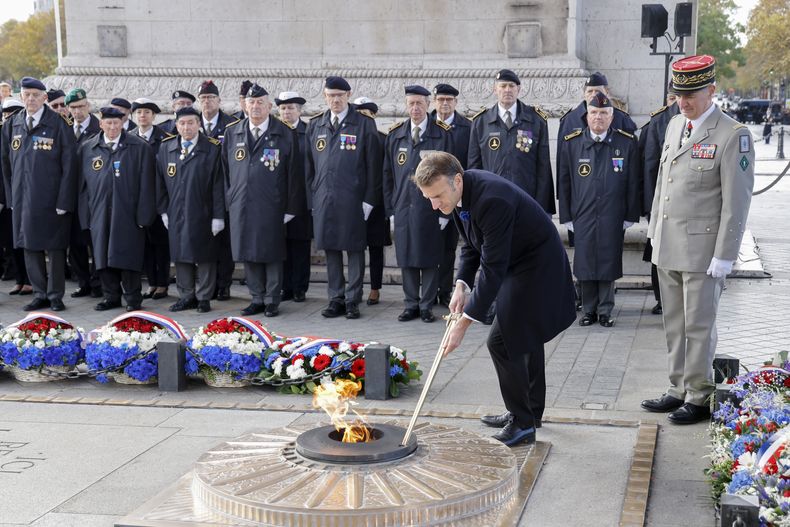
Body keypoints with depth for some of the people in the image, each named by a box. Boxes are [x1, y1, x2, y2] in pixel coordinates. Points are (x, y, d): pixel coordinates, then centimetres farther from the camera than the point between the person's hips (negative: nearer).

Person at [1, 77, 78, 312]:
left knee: (54, 247, 2)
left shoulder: (58, 124, -6)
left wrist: (64, 200, -13)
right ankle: (40, 294, 20)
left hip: (50, 198, -5)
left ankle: (56, 295, 13)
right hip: (23, 197, 5)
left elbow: (69, 164, -8)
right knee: (30, 247, 9)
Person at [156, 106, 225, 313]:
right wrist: (163, 210, 7)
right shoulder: (165, 148, 8)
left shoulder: (212, 149, -4)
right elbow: (160, 182, 12)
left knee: (205, 257, 2)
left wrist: (218, 216, -10)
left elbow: (218, 185, -6)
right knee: (180, 256, 9)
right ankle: (187, 296, 20)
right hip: (176, 215, 4)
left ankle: (204, 298, 13)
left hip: (203, 215, -4)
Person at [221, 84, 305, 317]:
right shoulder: (232, 133, 10)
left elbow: (294, 173, -2)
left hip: (271, 207, -3)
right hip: (241, 206, 4)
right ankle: (257, 299, 18)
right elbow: (225, 169, 15)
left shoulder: (286, 134, -1)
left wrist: (291, 208, -5)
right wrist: (228, 199, 9)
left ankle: (272, 300, 12)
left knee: (271, 253, 2)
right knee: (248, 254, 8)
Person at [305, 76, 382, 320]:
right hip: (324, 199, 4)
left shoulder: (364, 124, -1)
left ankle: (352, 300, 10)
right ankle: (336, 299, 17)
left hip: (353, 199, -4)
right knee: (331, 250, 8)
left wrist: (369, 199, -8)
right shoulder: (315, 125, 11)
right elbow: (309, 165, 14)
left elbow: (373, 165, -3)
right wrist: (311, 197, 7)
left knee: (355, 249, 2)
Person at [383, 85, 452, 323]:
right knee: (406, 258, 7)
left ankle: (427, 306, 12)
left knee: (429, 259, 2)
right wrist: (390, 206, 5)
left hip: (430, 208, -3)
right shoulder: (394, 135, 8)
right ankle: (411, 305, 17)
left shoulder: (442, 134, -1)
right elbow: (388, 173, 11)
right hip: (403, 207, 3)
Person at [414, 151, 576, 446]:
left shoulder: (492, 200, -35)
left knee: (501, 341, -12)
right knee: (525, 336, 21)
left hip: (537, 266, -10)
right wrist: (461, 285, -9)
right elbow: (471, 245, 6)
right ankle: (531, 412, 37)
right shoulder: (460, 192, -6)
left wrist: (464, 323, -31)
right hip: (518, 264, 10)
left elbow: (492, 269, -33)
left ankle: (522, 423, 1)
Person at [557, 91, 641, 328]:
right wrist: (565, 216, 3)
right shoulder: (572, 143, 3)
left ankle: (605, 311, 14)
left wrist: (630, 216, 1)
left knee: (609, 263, 2)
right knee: (585, 263, 4)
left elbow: (633, 183, 4)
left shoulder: (627, 143, 1)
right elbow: (563, 182, 6)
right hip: (583, 216, 1)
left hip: (612, 217, -1)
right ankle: (589, 310, 16)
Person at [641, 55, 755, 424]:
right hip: (667, 248, 7)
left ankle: (699, 398, 13)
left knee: (699, 326, 1)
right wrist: (654, 230, 16)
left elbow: (737, 202, -13)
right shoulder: (675, 125, 11)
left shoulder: (733, 135, -12)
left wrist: (724, 256, -15)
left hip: (702, 249, -7)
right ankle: (679, 390, 25)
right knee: (674, 325, 14)